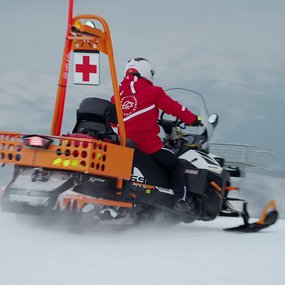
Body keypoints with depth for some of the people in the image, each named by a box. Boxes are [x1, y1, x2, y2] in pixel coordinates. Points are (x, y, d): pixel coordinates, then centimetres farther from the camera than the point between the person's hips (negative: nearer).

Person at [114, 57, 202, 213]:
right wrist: (194, 119, 12)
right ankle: (180, 199, -13)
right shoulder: (152, 91, -4)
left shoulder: (118, 94, 12)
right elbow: (174, 108, -1)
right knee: (176, 165, 6)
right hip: (149, 145, -5)